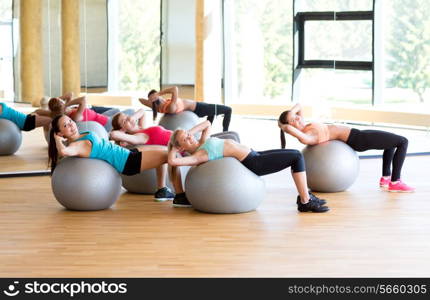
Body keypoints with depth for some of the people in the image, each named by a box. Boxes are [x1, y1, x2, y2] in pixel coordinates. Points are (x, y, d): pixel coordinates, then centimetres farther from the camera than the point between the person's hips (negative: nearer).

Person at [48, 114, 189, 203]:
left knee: (165, 150, 25)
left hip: (128, 153, 10)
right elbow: (63, 151, -45)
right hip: (128, 162, -10)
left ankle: (162, 190, 28)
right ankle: (181, 196, 3)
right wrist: (57, 140, -28)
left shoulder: (83, 136, 3)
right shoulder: (77, 145, -23)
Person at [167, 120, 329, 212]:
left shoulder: (202, 143, 12)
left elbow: (207, 124, 27)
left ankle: (304, 195, 19)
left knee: (296, 156, 14)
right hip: (253, 164, -10)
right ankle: (306, 201, -7)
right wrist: (174, 149, -9)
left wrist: (189, 131, 11)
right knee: (297, 157, -10)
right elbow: (172, 161, -29)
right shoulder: (198, 155, -13)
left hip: (253, 155, 10)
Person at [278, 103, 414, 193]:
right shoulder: (304, 136, -24)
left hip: (355, 135, 10)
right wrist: (283, 126, -24)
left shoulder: (304, 128, 4)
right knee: (403, 142, -4)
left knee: (393, 141, 28)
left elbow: (298, 106, 17)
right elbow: (289, 129, -45)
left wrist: (291, 113, -2)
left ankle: (386, 178, 22)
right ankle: (395, 182, -3)